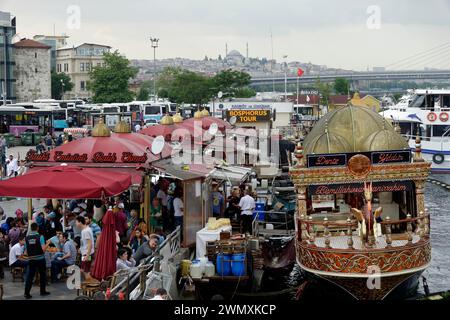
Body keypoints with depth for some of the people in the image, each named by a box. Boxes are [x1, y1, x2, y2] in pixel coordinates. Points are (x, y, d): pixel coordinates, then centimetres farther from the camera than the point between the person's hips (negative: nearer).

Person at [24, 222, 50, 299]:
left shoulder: (27, 238, 0)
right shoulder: (40, 237, -11)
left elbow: (26, 251, 5)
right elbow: (43, 249, -17)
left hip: (31, 260, 3)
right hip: (40, 259, -3)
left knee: (29, 276, 4)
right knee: (42, 275, 13)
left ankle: (27, 293, -1)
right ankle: (43, 291, 19)